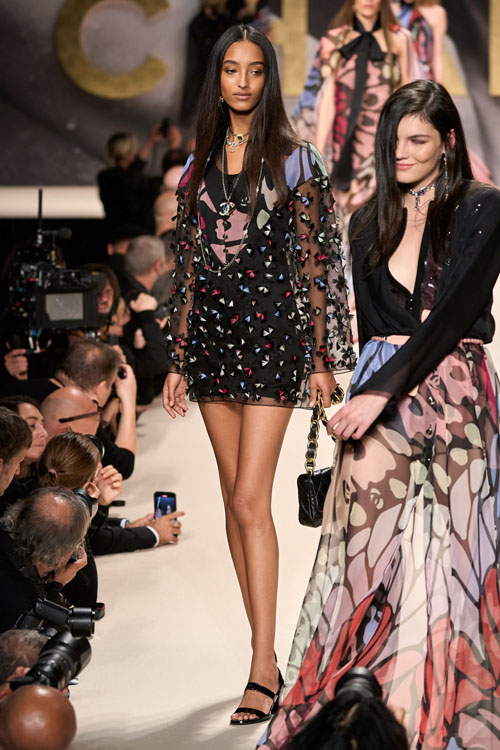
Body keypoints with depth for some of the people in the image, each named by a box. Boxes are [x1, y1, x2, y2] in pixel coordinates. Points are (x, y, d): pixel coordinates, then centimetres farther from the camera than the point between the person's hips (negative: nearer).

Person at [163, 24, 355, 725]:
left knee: (250, 500, -13)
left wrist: (321, 357, -5)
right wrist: (179, 360, 12)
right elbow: (189, 267, 14)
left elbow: (314, 263, -2)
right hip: (213, 334, 5)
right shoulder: (200, 165, 13)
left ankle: (263, 669, -10)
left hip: (272, 332, -5)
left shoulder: (294, 160, 0)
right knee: (236, 500, 7)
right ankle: (264, 651, 16)